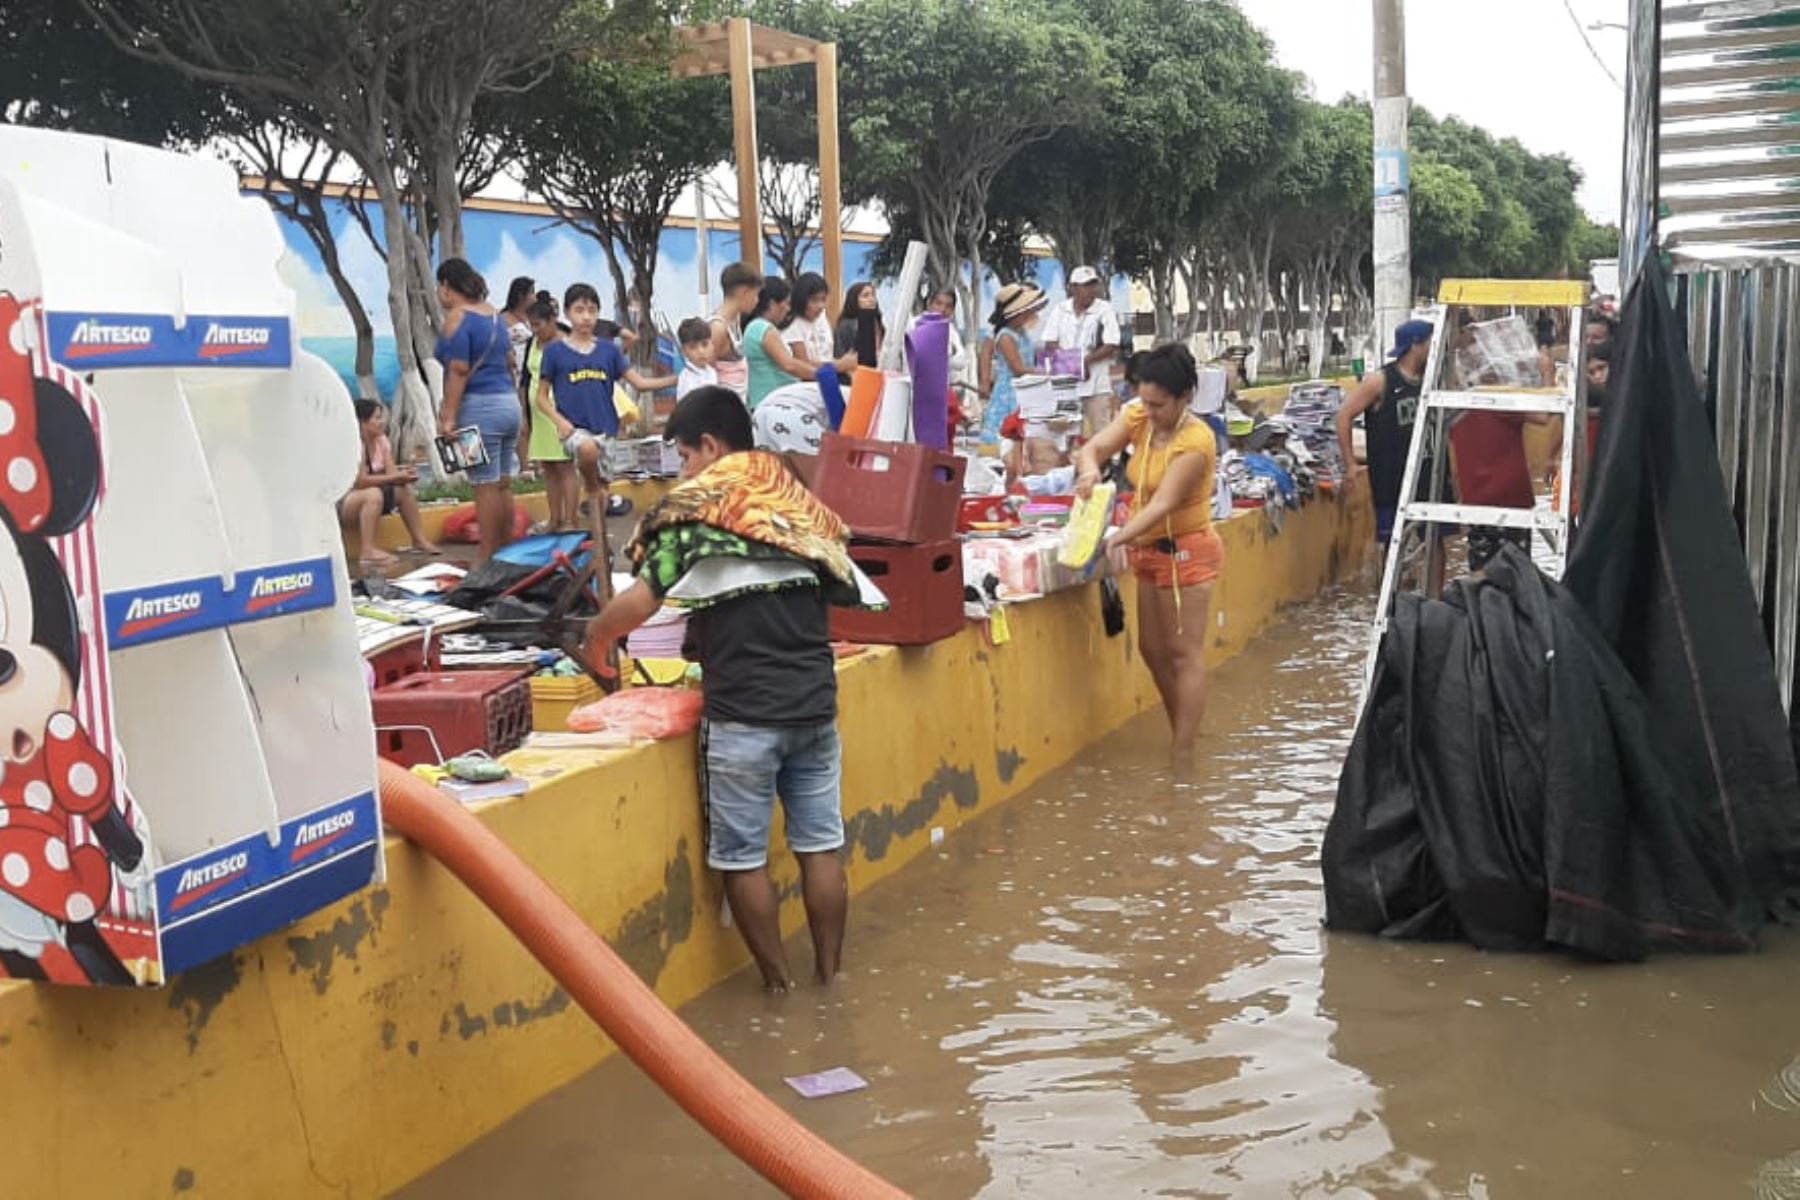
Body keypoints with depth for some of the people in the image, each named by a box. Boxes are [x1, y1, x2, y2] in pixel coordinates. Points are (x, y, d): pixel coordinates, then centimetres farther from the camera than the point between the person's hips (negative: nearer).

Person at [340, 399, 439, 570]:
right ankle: (367, 551, -42)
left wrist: (404, 475, -27)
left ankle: (419, 540, 2)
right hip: (341, 503, -8)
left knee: (404, 489, -3)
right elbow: (360, 481, -27)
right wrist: (395, 477, -28)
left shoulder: (382, 440, 3)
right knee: (373, 494, -35)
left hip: (367, 500, 8)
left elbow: (391, 473, -4)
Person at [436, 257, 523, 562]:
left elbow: (459, 371, -16)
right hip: (509, 402, 8)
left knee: (486, 486, -6)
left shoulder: (456, 317, -8)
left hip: (480, 406, -8)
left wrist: (449, 416, -18)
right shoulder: (494, 313, 16)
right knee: (503, 484, 11)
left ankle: (488, 559, -4)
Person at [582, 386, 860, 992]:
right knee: (821, 845, 11)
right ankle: (829, 974, 20)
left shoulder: (697, 507, -5)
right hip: (814, 702, 6)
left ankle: (778, 981, 14)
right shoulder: (801, 503, 13)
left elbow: (641, 601, -10)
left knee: (742, 856, 7)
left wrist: (597, 635, 9)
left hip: (743, 712, -6)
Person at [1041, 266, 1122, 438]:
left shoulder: (1105, 310, -3)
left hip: (1096, 384, -3)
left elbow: (1112, 346, -8)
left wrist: (1085, 360, -18)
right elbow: (1049, 343, 3)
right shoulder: (1060, 310, 7)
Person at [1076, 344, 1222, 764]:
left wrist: (1115, 540, -41)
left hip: (1186, 550, -8)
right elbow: (1092, 448, -13)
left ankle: (1184, 757, 3)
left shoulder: (1195, 440, -22)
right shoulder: (1138, 417, -1)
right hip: (1150, 549, 8)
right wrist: (1089, 469, -37)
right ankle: (1183, 734, 29)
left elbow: (1162, 505, -29)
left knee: (1184, 653, -3)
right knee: (1152, 649, 14)